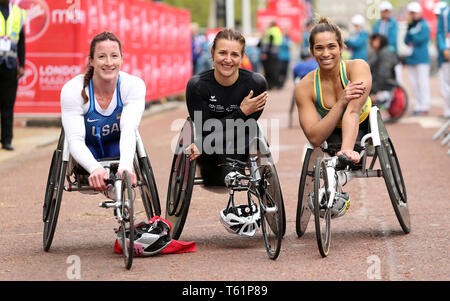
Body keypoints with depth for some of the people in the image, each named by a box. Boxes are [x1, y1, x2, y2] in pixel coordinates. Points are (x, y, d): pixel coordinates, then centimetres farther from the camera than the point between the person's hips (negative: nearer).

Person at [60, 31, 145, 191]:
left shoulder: (134, 85, -22)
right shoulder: (72, 90, -26)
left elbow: (129, 130, -36)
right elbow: (75, 140, -33)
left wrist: (125, 167, -56)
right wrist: (95, 169, -54)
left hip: (117, 148, 0)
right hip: (88, 151, 0)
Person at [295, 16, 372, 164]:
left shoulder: (359, 67, -25)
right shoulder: (304, 88, -22)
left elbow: (353, 112, -40)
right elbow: (314, 138, -29)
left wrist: (346, 150, -57)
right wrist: (341, 103, -39)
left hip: (364, 129, 2)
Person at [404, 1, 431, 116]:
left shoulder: (424, 26, -5)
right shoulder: (411, 25, 16)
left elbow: (420, 39, -15)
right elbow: (406, 41, 11)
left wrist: (410, 31, -8)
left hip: (421, 59, -8)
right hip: (411, 59, 8)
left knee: (422, 83, -9)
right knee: (414, 84, 9)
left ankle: (424, 107, -8)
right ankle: (418, 106, 13)